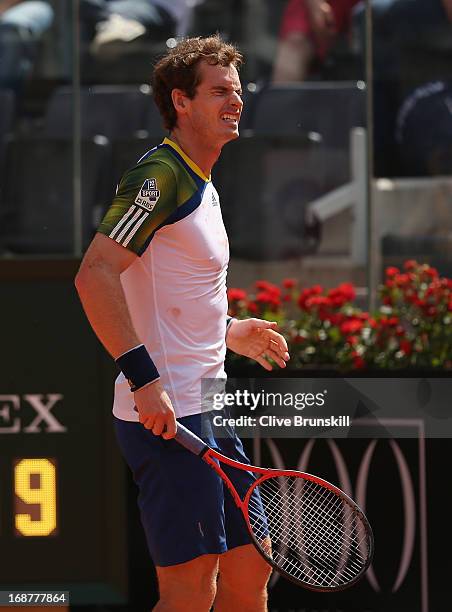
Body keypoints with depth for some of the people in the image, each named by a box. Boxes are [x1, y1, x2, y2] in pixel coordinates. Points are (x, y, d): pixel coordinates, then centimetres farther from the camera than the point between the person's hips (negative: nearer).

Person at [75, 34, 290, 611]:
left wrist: (230, 332, 21)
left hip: (207, 412, 10)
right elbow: (94, 276, -23)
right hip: (164, 413, -10)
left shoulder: (200, 187, 18)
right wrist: (144, 376, -28)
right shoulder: (160, 175, -12)